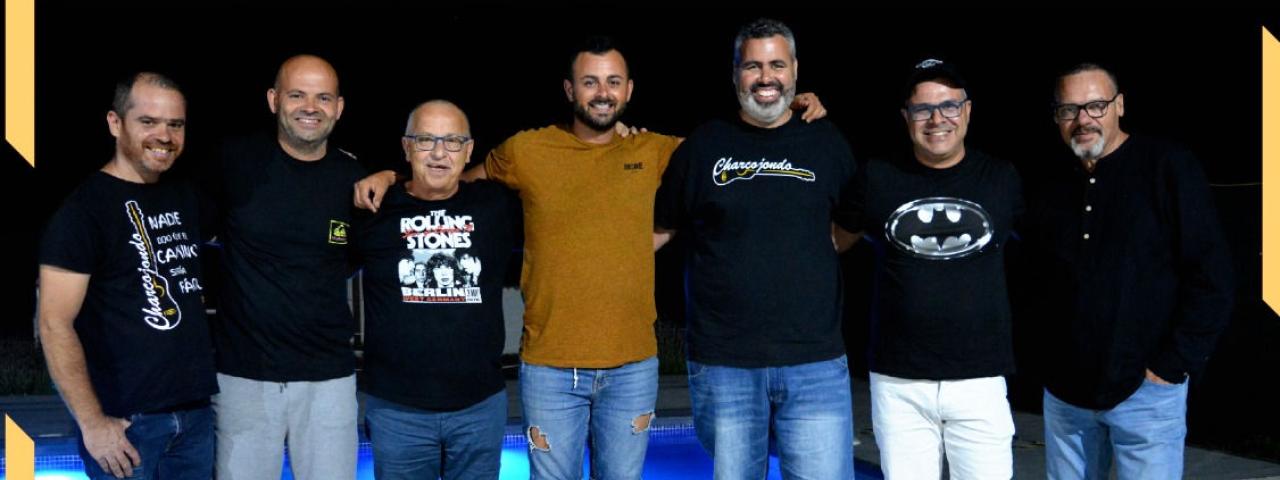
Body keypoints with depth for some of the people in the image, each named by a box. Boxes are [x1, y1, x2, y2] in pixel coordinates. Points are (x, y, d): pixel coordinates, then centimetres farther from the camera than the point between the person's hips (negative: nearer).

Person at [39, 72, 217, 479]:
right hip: (127, 419, -6)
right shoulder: (84, 209, -10)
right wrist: (92, 423, -16)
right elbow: (54, 324, -14)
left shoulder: (184, 198, 9)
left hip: (196, 411, 6)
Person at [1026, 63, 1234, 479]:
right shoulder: (1052, 189, 9)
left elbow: (1210, 277, -9)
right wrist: (1050, 359, 7)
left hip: (1145, 392, -5)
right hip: (1065, 393, 5)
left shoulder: (1169, 168, -6)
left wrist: (1172, 365, -12)